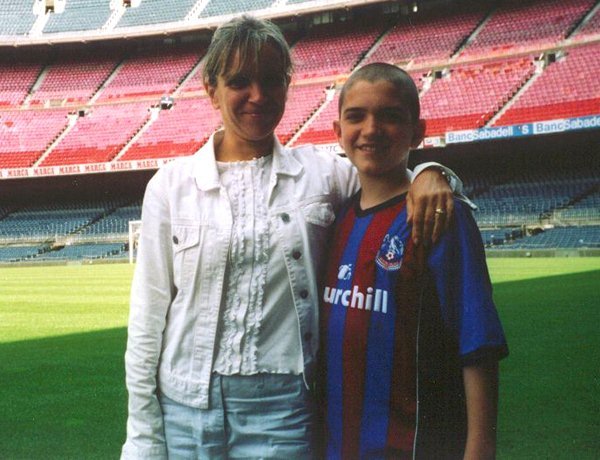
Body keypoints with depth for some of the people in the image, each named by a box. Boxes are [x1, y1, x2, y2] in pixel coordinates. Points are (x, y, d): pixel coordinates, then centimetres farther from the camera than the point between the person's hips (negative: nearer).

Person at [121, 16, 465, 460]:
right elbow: (149, 315, 2)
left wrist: (430, 173, -12)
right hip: (185, 407, 0)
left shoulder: (321, 172, 3)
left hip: (282, 406, 0)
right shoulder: (171, 184, 1)